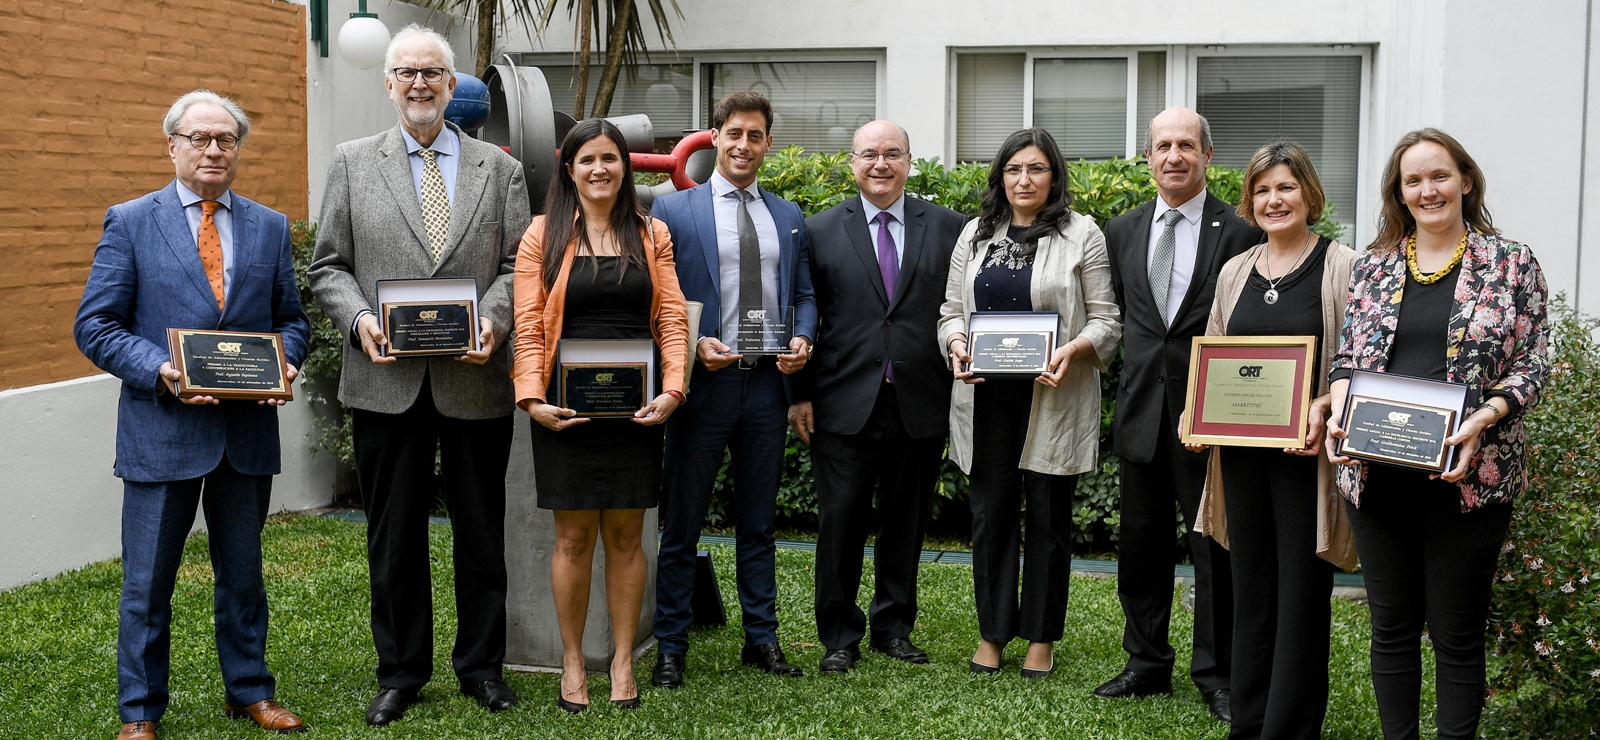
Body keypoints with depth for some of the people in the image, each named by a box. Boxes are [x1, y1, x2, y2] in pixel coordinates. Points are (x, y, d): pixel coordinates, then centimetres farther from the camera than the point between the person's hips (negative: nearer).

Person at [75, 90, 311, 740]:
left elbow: (292, 320, 14)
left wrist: (282, 364, -8)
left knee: (243, 572, 15)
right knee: (147, 582, 5)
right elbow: (95, 326, -4)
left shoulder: (270, 228, 9)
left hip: (248, 433, 3)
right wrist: (160, 371, -18)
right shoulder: (129, 222, 0)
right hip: (161, 431, -3)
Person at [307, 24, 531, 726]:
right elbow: (329, 266, 6)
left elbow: (516, 265, 4)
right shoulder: (352, 163, 7)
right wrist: (360, 317, -12)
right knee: (394, 536, 8)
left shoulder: (500, 169, 8)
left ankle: (480, 664, 25)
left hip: (476, 379, 0)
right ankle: (401, 672, 22)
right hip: (387, 380, 0)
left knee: (482, 532, 10)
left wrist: (492, 320, -15)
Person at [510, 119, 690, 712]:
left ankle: (623, 662, 17)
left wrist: (672, 389, -10)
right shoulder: (544, 235, 4)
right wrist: (533, 397, -14)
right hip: (567, 410, -1)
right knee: (573, 538, 3)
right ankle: (572, 663, 16)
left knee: (626, 535, 7)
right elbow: (529, 328, -1)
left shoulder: (651, 235, 9)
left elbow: (672, 318, 4)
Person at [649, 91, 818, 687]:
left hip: (768, 385, 4)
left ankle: (762, 639, 23)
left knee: (759, 523, 13)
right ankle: (669, 648, 13)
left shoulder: (789, 217, 12)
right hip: (703, 384, -3)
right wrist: (694, 347, -17)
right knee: (681, 525, 4)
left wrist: (803, 339, -5)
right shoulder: (673, 210, -1)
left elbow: (804, 295, 15)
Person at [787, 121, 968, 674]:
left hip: (921, 405, 1)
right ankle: (839, 636, 15)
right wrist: (800, 394, -1)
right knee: (840, 522, 1)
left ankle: (895, 628, 26)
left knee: (905, 523, 11)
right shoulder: (820, 230, 4)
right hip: (845, 404, -1)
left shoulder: (947, 228, 6)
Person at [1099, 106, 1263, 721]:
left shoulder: (1241, 234, -4)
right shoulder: (1122, 231, 9)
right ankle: (1148, 664, 25)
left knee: (1215, 546, 4)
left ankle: (1217, 673, 17)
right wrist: (1139, 366, 7)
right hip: (1142, 410, 4)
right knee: (1140, 544, 12)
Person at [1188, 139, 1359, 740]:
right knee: (1250, 590, 12)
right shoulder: (1235, 271, 13)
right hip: (1240, 452, 5)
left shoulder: (1343, 267, -4)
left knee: (1301, 594, 0)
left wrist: (1325, 406, -23)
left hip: (1306, 451, -5)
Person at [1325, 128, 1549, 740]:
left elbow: (1532, 363, -1)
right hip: (1376, 475, 3)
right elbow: (1345, 357, 11)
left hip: (1464, 475, -3)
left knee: (1457, 635, 5)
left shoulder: (1511, 263, 2)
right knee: (1392, 627, 11)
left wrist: (1482, 419, -18)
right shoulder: (1374, 265, 10)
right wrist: (1340, 413, -8)